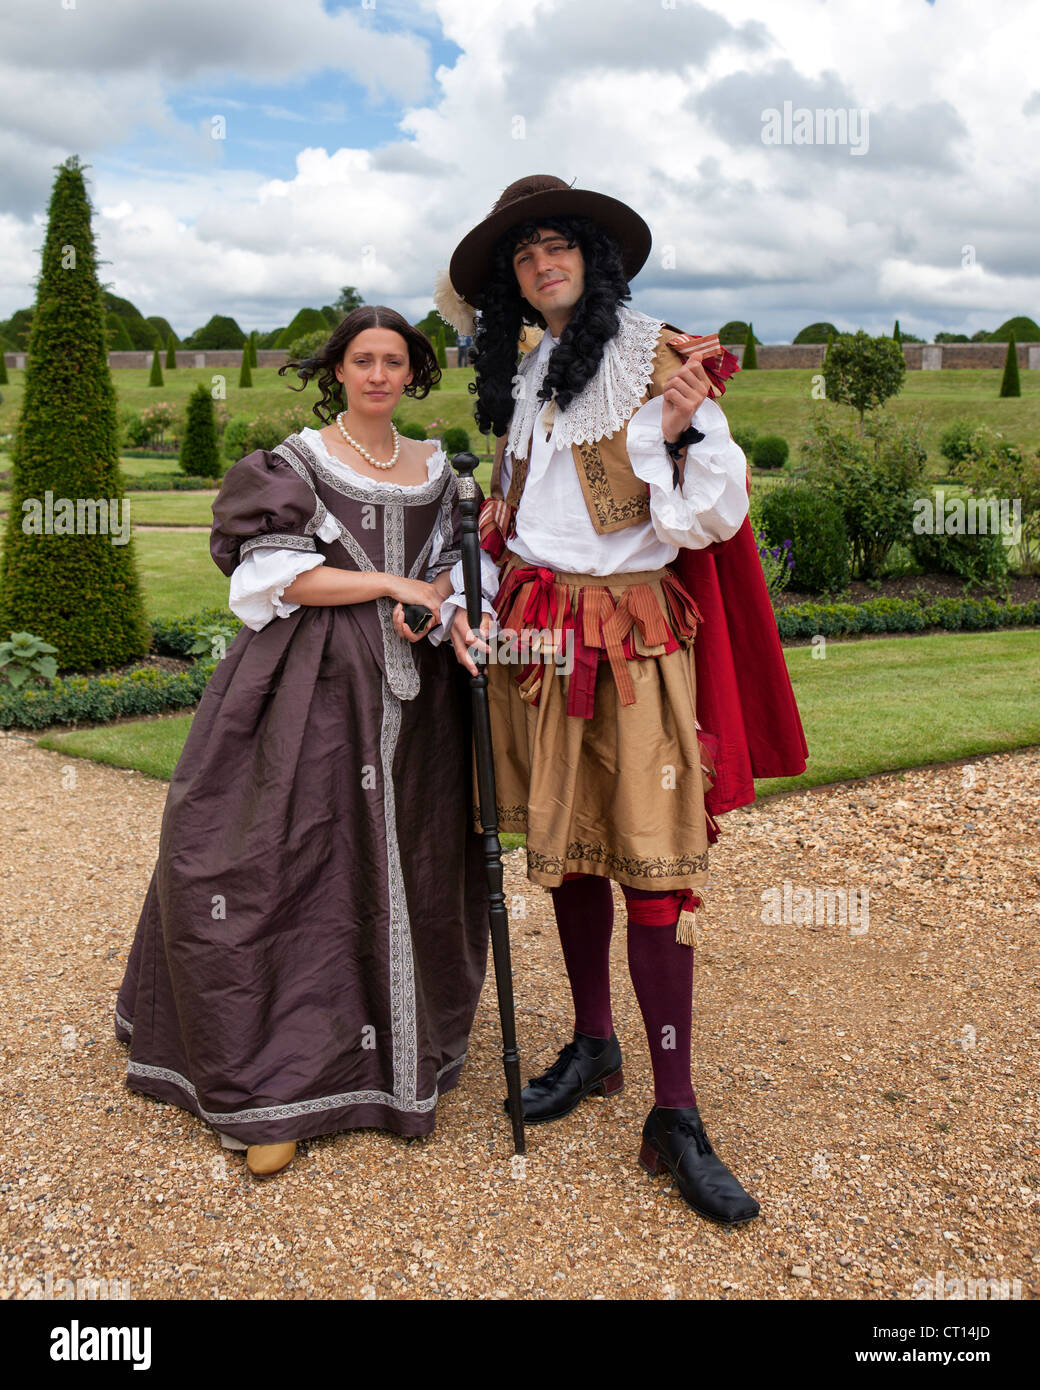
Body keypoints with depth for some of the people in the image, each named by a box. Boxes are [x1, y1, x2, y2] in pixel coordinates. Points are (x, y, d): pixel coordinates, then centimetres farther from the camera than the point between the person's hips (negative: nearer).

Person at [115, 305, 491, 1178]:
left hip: (414, 689, 5)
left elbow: (457, 568, 17)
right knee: (292, 863, -6)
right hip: (315, 689, -4)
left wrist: (431, 603, -6)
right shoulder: (297, 462, 2)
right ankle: (271, 1088, 3)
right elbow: (283, 578, -8)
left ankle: (404, 1040, 27)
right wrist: (389, 584, -11)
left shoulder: (436, 469, 15)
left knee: (410, 866, 8)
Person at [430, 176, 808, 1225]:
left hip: (635, 632, -5)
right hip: (536, 630, 5)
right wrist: (464, 601, 6)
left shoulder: (659, 359, -1)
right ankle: (593, 1048, 27)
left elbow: (713, 518, -6)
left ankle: (674, 1117, -1)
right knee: (565, 845, 10)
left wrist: (681, 433, -23)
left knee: (655, 857, -7)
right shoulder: (518, 379, 16)